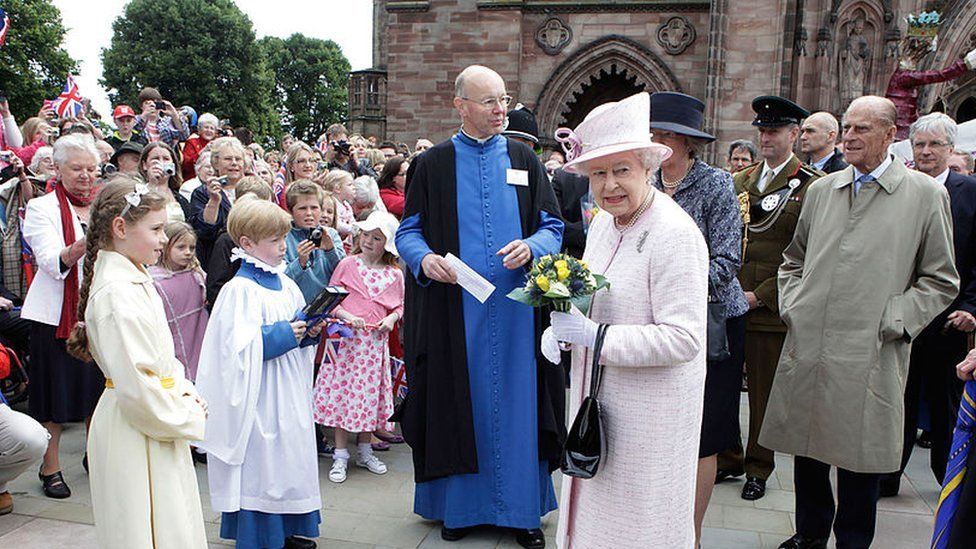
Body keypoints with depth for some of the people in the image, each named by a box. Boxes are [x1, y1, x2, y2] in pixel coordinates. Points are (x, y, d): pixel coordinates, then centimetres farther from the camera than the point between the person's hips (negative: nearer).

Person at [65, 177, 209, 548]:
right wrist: (189, 420, -14)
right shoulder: (117, 292, -22)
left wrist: (184, 391, 4)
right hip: (135, 431, -10)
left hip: (158, 423, 10)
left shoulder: (135, 279, 10)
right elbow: (135, 384, -25)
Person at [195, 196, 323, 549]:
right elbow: (237, 345, -21)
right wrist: (281, 335, -23)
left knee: (290, 451, 15)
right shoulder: (240, 289, -14)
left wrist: (310, 332, 0)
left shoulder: (284, 283, 10)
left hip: (289, 391, 8)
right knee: (261, 457, -1)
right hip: (260, 395, -8)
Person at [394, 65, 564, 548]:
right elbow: (408, 231, 5)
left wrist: (531, 247, -14)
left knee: (515, 400, 5)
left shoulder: (524, 160, 8)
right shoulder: (433, 164, 4)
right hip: (454, 306, -1)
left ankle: (520, 507, 17)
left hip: (514, 307, 1)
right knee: (460, 401, 5)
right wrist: (425, 258, -17)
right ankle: (459, 504, 20)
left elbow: (553, 226, 7)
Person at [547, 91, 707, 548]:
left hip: (650, 409, -8)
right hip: (597, 400, 8)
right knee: (593, 508, 18)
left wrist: (594, 336, -25)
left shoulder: (675, 234, -20)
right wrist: (561, 329, 2)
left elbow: (684, 339, -25)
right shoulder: (603, 222, 7)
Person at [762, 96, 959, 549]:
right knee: (806, 448, 14)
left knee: (859, 457, 6)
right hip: (806, 346, 4)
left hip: (869, 356, -4)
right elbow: (793, 260, 23)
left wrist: (893, 321, -8)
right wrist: (792, 305, 8)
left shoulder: (926, 195, 1)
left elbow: (941, 282, 2)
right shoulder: (821, 190, 12)